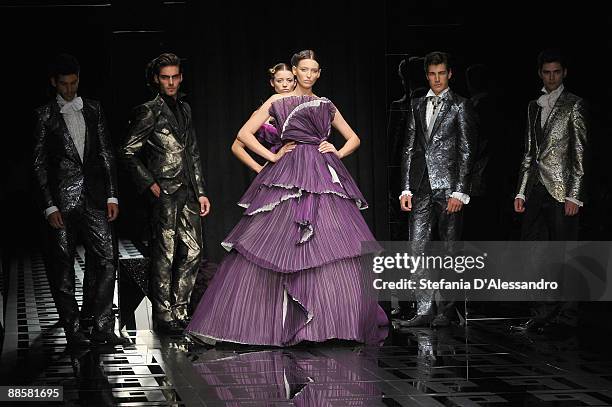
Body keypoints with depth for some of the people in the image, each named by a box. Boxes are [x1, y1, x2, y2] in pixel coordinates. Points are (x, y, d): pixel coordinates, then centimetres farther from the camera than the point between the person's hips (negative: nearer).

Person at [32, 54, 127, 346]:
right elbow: (39, 164, -1)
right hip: (62, 200, -3)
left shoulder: (93, 110, 12)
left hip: (94, 198, 3)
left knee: (106, 259, -3)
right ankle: (72, 331, 9)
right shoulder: (45, 115, 2)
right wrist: (49, 206, -8)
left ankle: (102, 327, 1)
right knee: (62, 267, 1)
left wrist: (112, 195, 5)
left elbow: (106, 154, 12)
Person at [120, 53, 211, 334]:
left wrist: (200, 192, 17)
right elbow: (128, 152, -7)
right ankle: (164, 318, 3)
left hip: (187, 192, 7)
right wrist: (150, 184, -11)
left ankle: (179, 312, 15)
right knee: (164, 255, -4)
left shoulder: (184, 108, 17)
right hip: (165, 192, -7)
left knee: (192, 251, 6)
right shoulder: (149, 112, -5)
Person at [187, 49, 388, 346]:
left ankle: (341, 321, 2)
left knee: (337, 251, -5)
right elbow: (244, 134, 3)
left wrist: (337, 152, 6)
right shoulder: (277, 102, 7)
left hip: (325, 177, 3)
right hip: (289, 176, -3)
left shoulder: (326, 106, 17)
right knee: (272, 249, -8)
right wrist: (273, 156, -3)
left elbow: (353, 138, 25)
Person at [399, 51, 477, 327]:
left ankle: (444, 311, 6)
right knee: (418, 250, -1)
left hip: (448, 188, -4)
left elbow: (466, 151, -3)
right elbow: (409, 149, 14)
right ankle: (424, 310, 2)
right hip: (422, 188, 4)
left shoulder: (460, 106, 1)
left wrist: (460, 191, -10)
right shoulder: (417, 106, 15)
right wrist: (406, 188, 6)